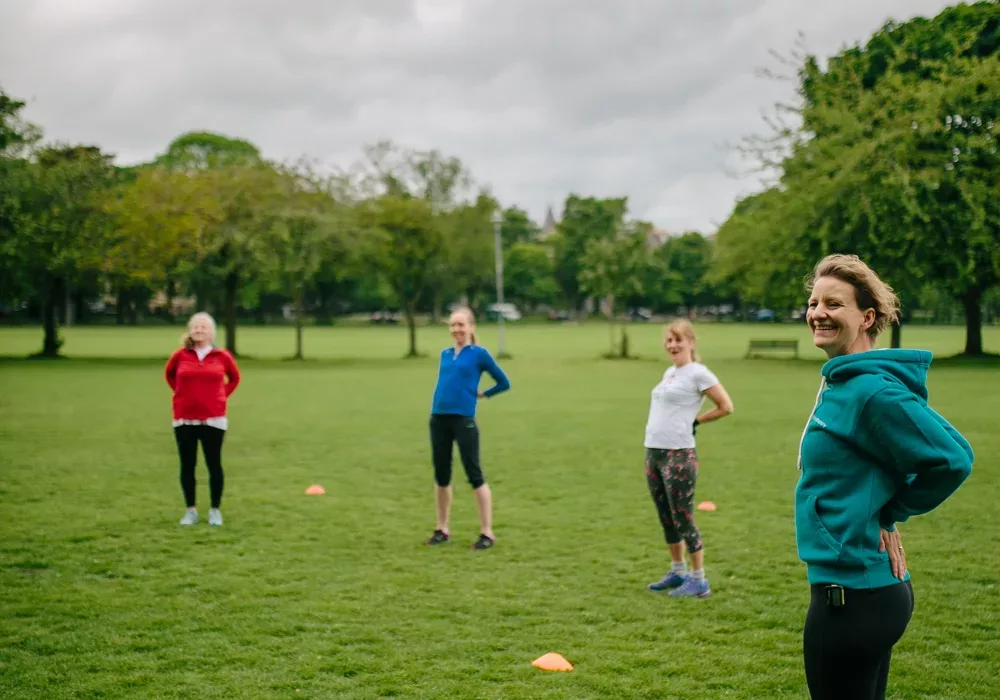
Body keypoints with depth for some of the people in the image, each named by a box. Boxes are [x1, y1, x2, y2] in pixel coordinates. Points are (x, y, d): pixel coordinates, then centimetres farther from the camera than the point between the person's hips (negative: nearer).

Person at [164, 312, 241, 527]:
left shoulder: (222, 356, 0)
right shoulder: (181, 355, 1)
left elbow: (235, 378, 16)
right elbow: (169, 375, 19)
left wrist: (222, 396, 4)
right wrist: (182, 393, 8)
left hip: (213, 419, -1)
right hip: (184, 420, 1)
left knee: (214, 464, 1)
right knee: (187, 465, 5)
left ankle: (215, 510, 11)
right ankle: (190, 510, 16)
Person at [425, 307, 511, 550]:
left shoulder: (479, 354, -2)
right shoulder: (445, 354, 13)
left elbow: (504, 383, 3)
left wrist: (481, 394, 4)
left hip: (464, 420, -6)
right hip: (438, 419, 6)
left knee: (474, 475, -3)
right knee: (441, 476, 11)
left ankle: (487, 532, 2)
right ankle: (442, 529, 22)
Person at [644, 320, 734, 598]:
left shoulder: (697, 373, -9)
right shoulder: (669, 372, 15)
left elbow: (726, 406, -9)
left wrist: (695, 421, -3)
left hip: (679, 455, -8)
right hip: (654, 452, 9)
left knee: (683, 518, -4)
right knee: (667, 518, 15)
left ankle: (699, 581, 3)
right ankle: (677, 572, 27)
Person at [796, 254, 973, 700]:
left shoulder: (871, 391, -19)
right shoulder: (840, 381, 10)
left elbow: (952, 458, -21)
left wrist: (890, 514, -10)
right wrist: (879, 508, 6)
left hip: (851, 595, -10)